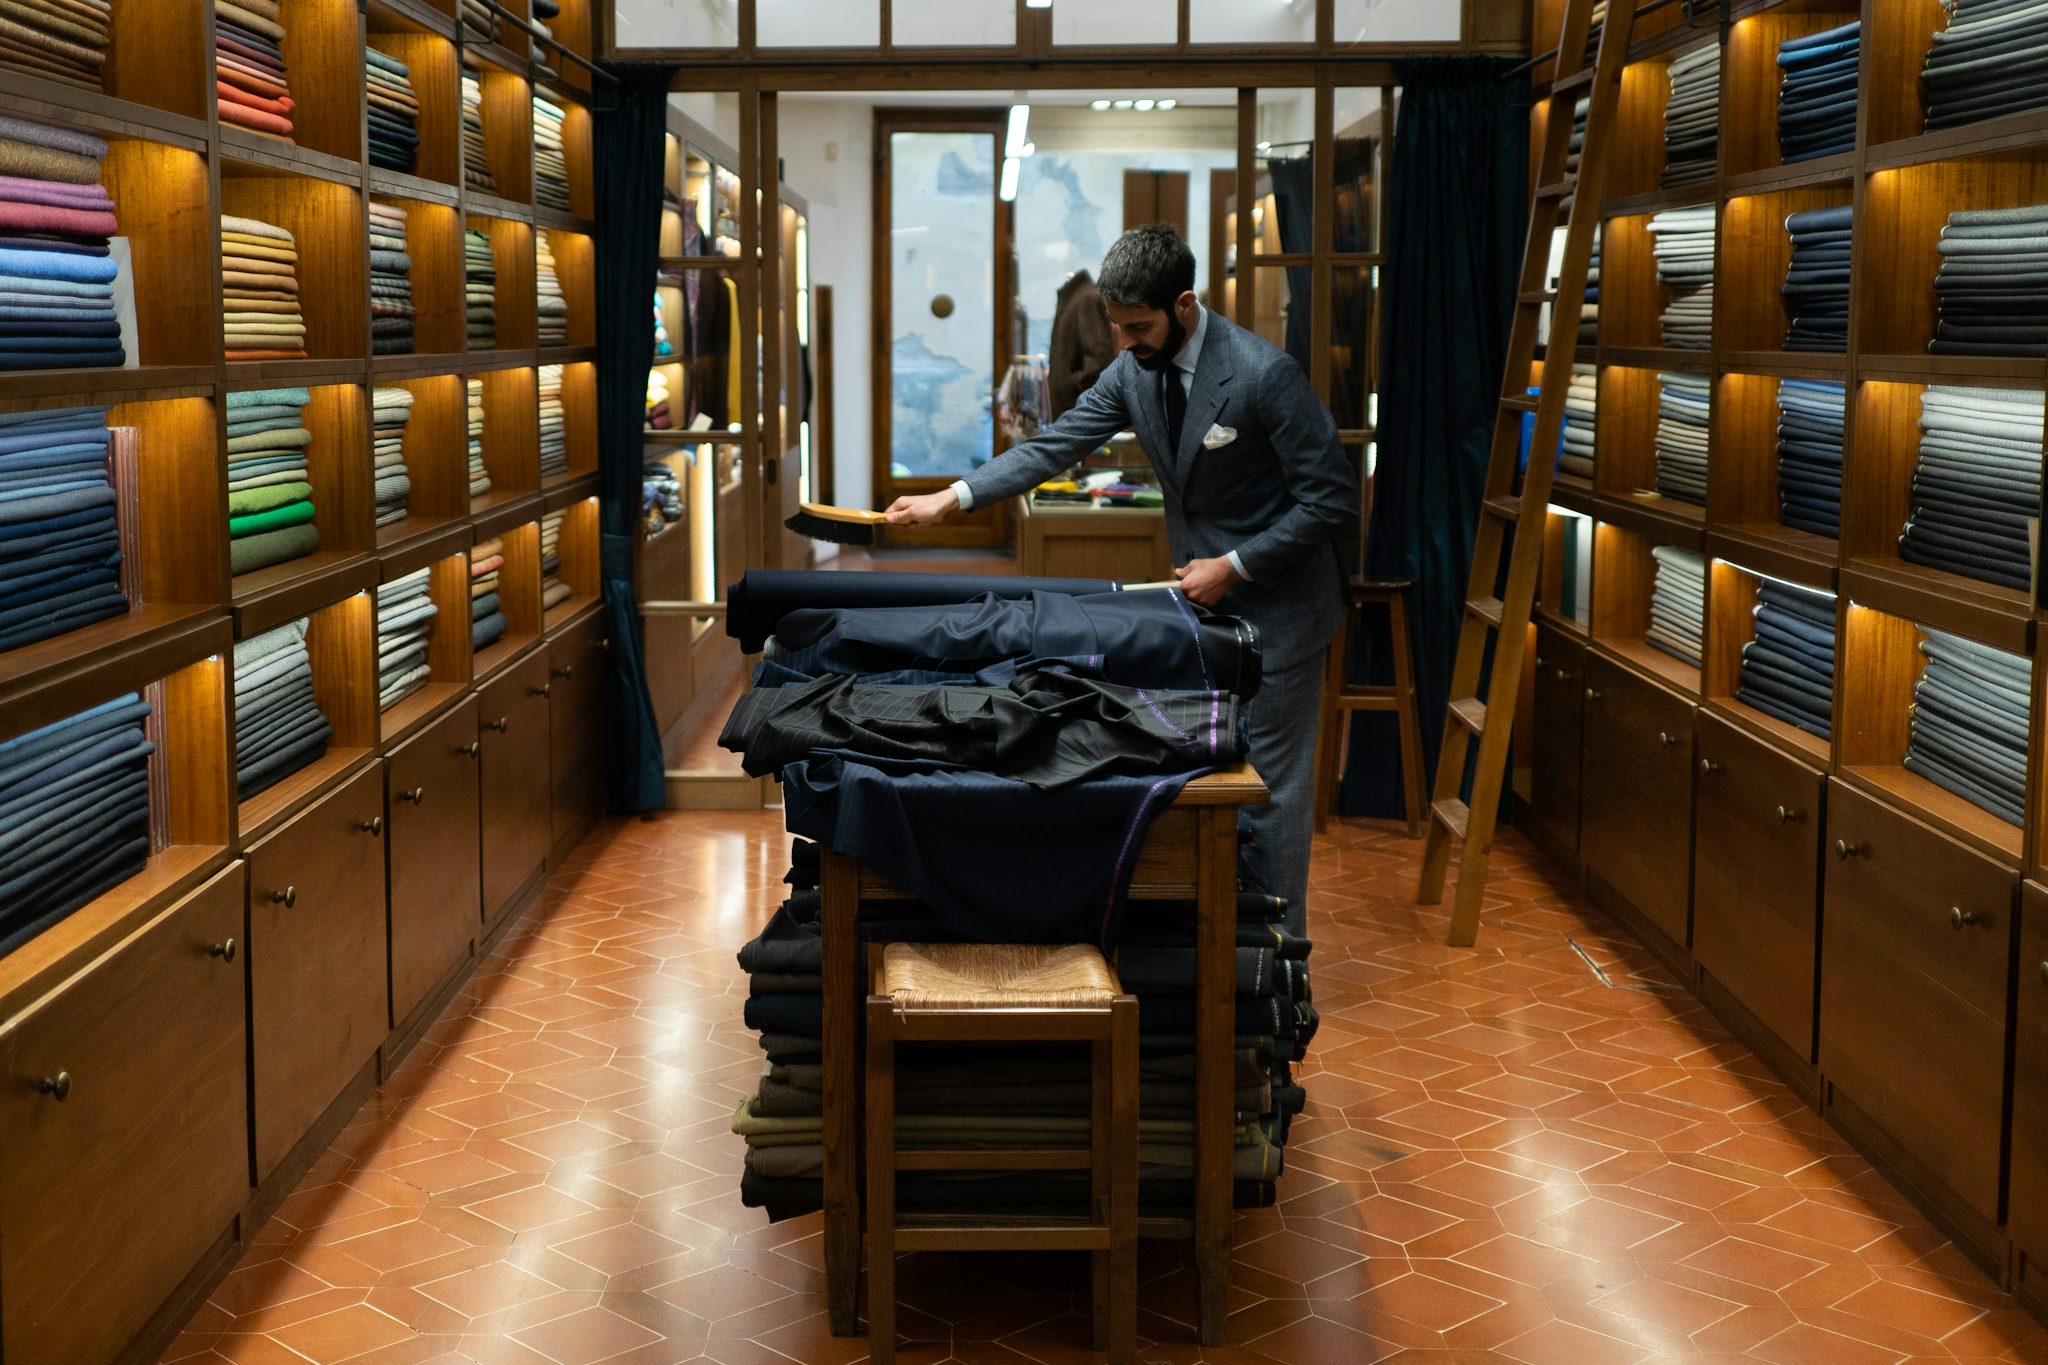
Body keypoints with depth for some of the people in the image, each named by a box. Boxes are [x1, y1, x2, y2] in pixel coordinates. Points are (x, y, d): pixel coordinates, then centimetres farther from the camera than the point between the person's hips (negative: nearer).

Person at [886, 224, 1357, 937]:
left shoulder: (1265, 373, -24)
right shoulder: (1133, 370, -4)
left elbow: (1333, 502, -20)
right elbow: (1054, 447, 2)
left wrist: (1234, 566, -20)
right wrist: (950, 498, -7)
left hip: (1276, 604, -7)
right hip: (1203, 592, 7)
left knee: (1270, 782, 1)